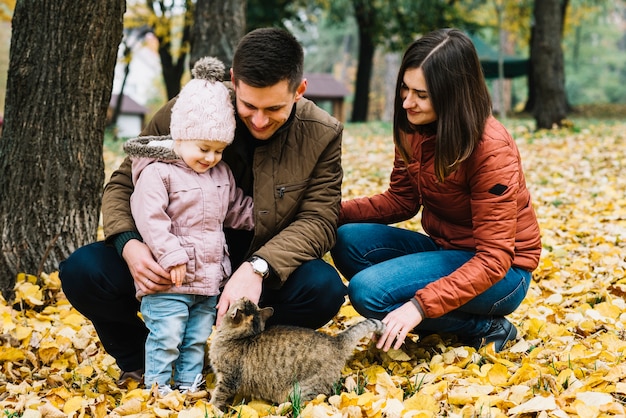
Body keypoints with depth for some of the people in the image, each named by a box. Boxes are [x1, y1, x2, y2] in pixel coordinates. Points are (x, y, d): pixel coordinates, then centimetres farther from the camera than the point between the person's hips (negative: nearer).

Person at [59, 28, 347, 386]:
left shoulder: (322, 135, -10)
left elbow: (319, 219, -15)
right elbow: (124, 185, -3)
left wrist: (257, 269, -35)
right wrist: (128, 243, -26)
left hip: (263, 270, 0)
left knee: (323, 289, -32)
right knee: (82, 272, -23)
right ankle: (139, 362, 6)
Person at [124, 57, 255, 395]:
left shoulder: (222, 174, 12)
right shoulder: (157, 172, -13)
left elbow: (237, 211, 24)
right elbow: (150, 218, -19)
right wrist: (172, 256, -23)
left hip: (210, 278, 7)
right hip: (169, 280, -7)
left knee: (198, 337, 14)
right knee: (166, 335, -7)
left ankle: (189, 384, 24)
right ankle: (157, 386, 6)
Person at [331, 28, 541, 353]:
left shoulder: (491, 148, -25)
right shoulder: (413, 130, -4)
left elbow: (494, 258, -26)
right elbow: (400, 200, 8)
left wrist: (421, 305, -37)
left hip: (499, 274, -7)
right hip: (445, 249, 7)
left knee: (367, 290, -24)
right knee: (348, 240, -14)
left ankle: (485, 328, -6)